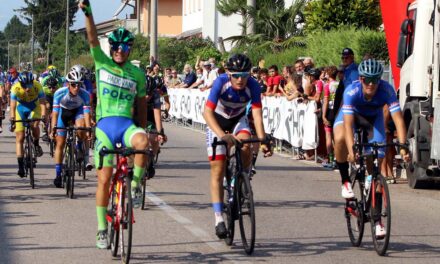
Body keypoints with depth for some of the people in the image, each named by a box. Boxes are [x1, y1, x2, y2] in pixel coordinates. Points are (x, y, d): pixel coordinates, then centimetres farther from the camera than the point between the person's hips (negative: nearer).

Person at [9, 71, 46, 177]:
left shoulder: (37, 86, -29)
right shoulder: (15, 88, -28)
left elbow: (42, 102, -33)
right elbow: (13, 104, -33)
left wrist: (43, 115, -50)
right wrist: (12, 118, -48)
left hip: (34, 108, -1)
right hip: (21, 109, 1)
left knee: (34, 125, -32)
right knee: (19, 138, -5)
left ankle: (36, 145, -3)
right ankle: (21, 166, 0)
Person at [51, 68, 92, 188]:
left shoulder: (85, 94, -31)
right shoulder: (60, 93, -32)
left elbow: (86, 112, -34)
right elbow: (55, 112, -32)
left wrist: (88, 129, -44)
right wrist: (53, 129, -40)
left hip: (78, 110, -1)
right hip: (64, 111, 1)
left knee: (80, 127, -34)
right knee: (60, 144, -1)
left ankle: (81, 148, -1)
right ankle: (58, 174, 7)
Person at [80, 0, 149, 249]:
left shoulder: (137, 74, 8)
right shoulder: (102, 63, 4)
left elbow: (141, 104, 15)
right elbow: (93, 38, -10)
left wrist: (143, 131, 15)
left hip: (127, 124, 0)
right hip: (105, 124, 0)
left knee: (143, 142, -36)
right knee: (104, 179, -3)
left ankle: (136, 184, -14)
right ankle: (102, 229, 10)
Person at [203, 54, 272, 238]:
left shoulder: (252, 86, -26)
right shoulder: (221, 82, -32)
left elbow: (257, 115, -30)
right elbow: (207, 112, -39)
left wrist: (263, 140, -44)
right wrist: (222, 135, -53)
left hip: (238, 119, 2)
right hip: (217, 121, -2)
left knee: (245, 146, -31)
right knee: (217, 170, -8)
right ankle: (219, 219, -7)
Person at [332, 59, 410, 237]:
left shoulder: (386, 90, -35)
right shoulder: (352, 91, -37)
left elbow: (398, 118, -40)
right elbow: (348, 123, -42)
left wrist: (403, 147, -52)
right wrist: (351, 150, -54)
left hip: (374, 118, 1)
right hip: (353, 114, -1)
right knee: (340, 139, -36)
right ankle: (345, 181, -13)